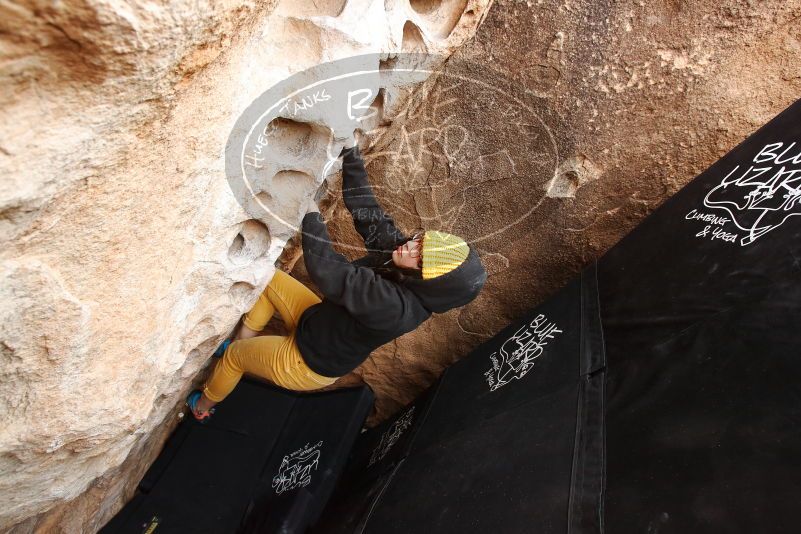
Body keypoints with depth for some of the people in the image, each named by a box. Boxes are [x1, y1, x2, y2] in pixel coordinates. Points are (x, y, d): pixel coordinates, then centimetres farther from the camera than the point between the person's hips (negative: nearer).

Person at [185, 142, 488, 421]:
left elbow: (325, 268, -44)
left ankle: (202, 407, 45)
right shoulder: (395, 246, -19)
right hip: (319, 321, 7)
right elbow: (365, 210, -17)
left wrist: (309, 204, -38)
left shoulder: (395, 307, -41)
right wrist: (348, 150, -21)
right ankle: (244, 342, 30)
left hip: (310, 364, -7)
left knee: (233, 355, 13)